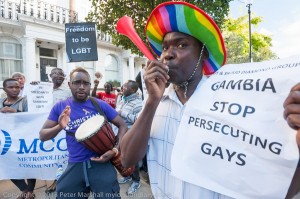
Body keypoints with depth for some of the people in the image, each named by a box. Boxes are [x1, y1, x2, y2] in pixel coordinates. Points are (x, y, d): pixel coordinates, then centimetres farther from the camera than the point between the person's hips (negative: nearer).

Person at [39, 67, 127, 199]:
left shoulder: (100, 105, -3)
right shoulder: (60, 107, 3)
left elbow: (122, 125, 0)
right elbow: (42, 136, 4)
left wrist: (115, 150, -15)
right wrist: (59, 127, -18)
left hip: (101, 162, -2)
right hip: (74, 165, 3)